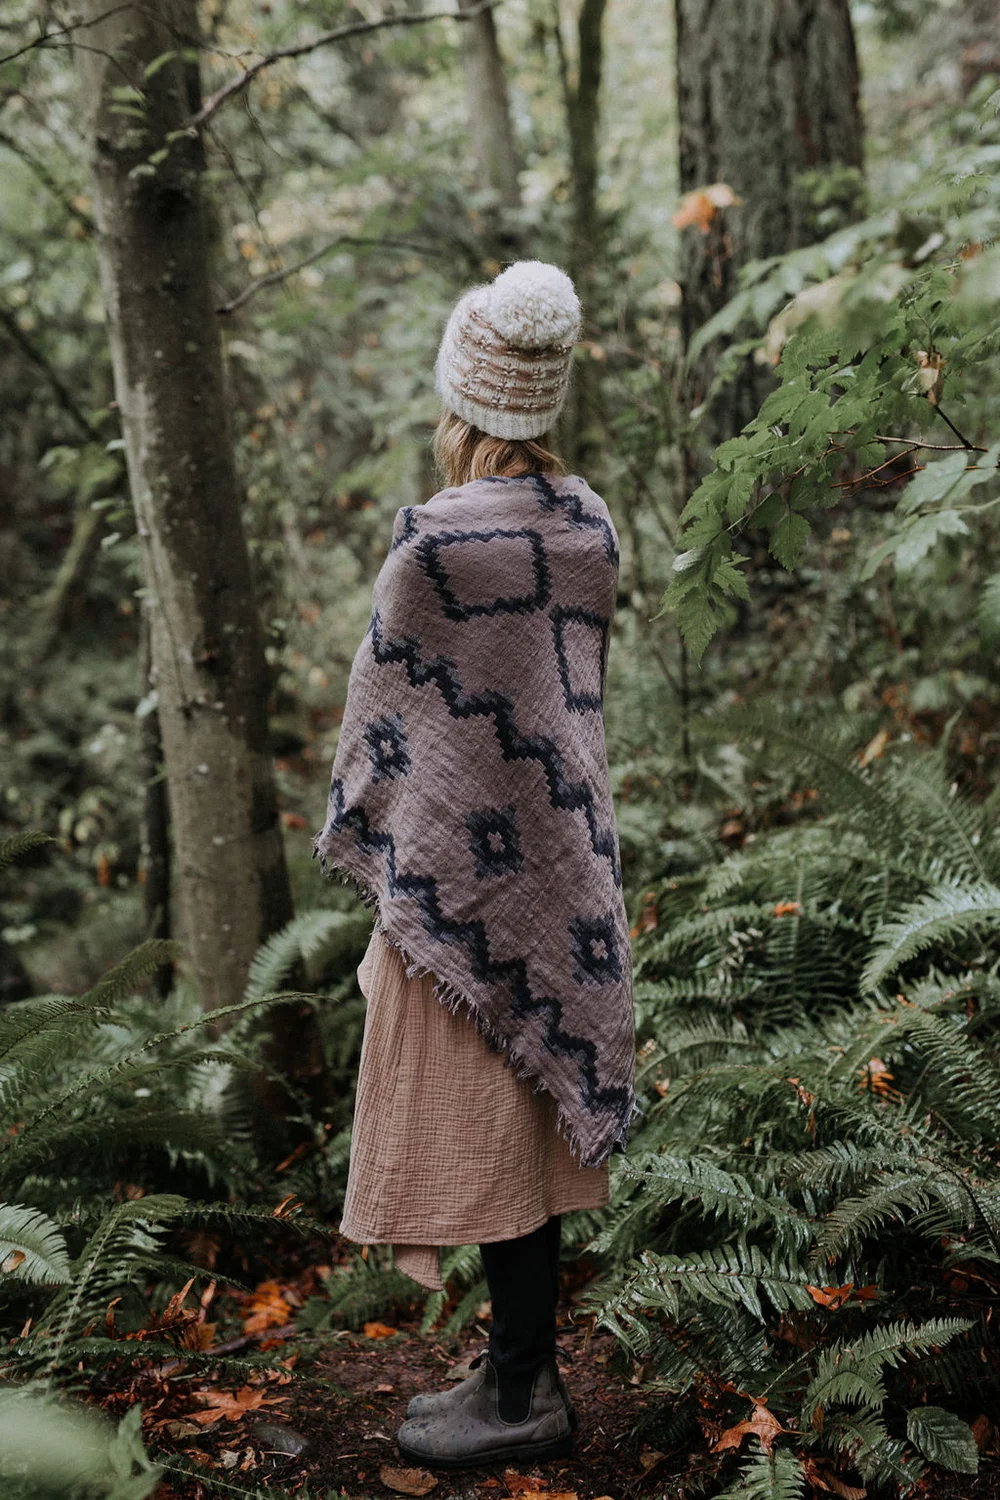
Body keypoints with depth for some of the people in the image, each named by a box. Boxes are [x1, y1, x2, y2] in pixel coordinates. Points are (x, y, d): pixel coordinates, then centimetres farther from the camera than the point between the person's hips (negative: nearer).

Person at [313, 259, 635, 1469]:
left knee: (483, 1129, 3)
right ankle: (523, 1367, 27)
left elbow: (387, 705, -11)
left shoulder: (437, 542, -18)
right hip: (563, 857, 7)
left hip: (464, 862, -7)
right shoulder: (590, 528, 3)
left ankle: (520, 1399, 13)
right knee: (535, 1119, 15)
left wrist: (356, 842, 3)